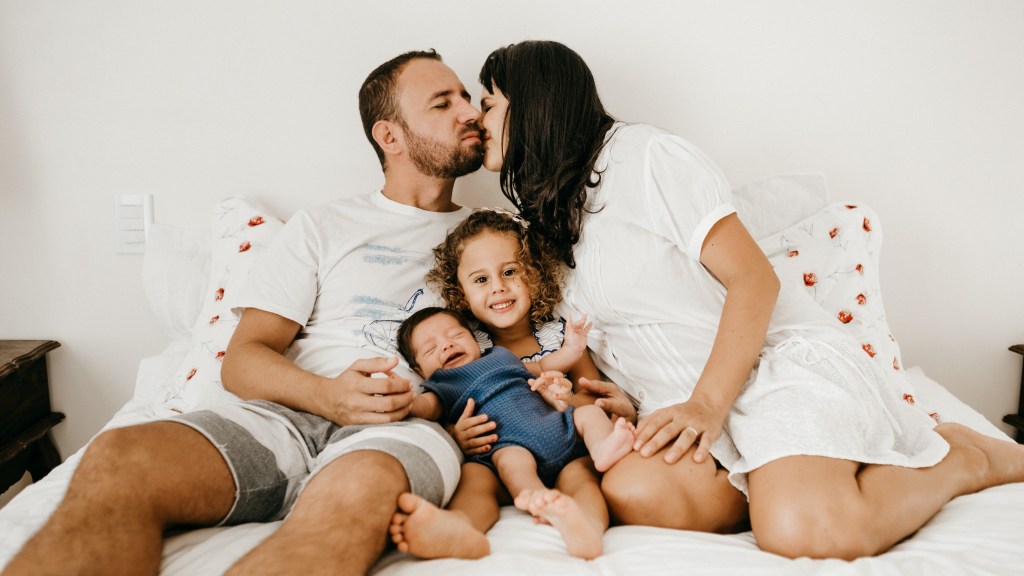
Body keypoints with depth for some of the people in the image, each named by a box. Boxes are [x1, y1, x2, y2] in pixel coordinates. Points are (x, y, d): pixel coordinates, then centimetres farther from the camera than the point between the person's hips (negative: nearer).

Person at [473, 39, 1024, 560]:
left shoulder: (640, 154, -4)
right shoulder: (548, 227, 19)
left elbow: (754, 278, -10)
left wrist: (709, 404, -19)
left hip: (778, 357, -5)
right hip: (686, 404, 6)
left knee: (804, 531, -32)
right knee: (630, 492, -29)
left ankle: (956, 456, -1)